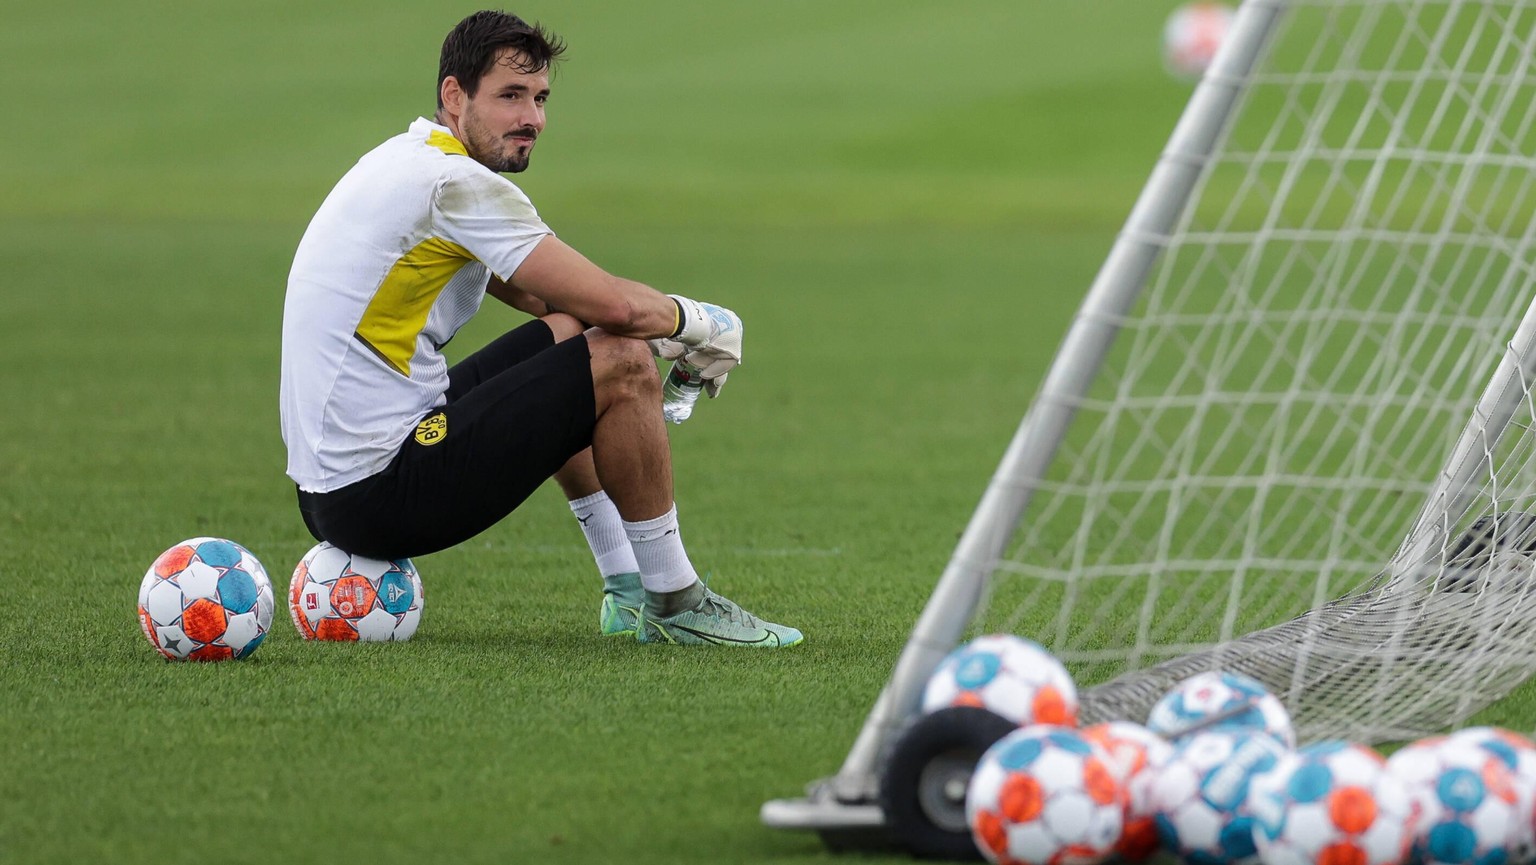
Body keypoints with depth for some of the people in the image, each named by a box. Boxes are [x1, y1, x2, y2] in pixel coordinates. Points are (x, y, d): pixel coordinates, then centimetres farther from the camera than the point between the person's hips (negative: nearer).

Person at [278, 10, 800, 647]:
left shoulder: (410, 162, 15)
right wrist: (692, 321, 5)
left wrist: (662, 329, 9)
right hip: (377, 494, -10)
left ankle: (629, 593, 25)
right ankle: (675, 605, 2)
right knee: (620, 366, -10)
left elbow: (536, 292, 24)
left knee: (569, 337, 26)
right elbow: (615, 305, -17)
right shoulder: (457, 182, -16)